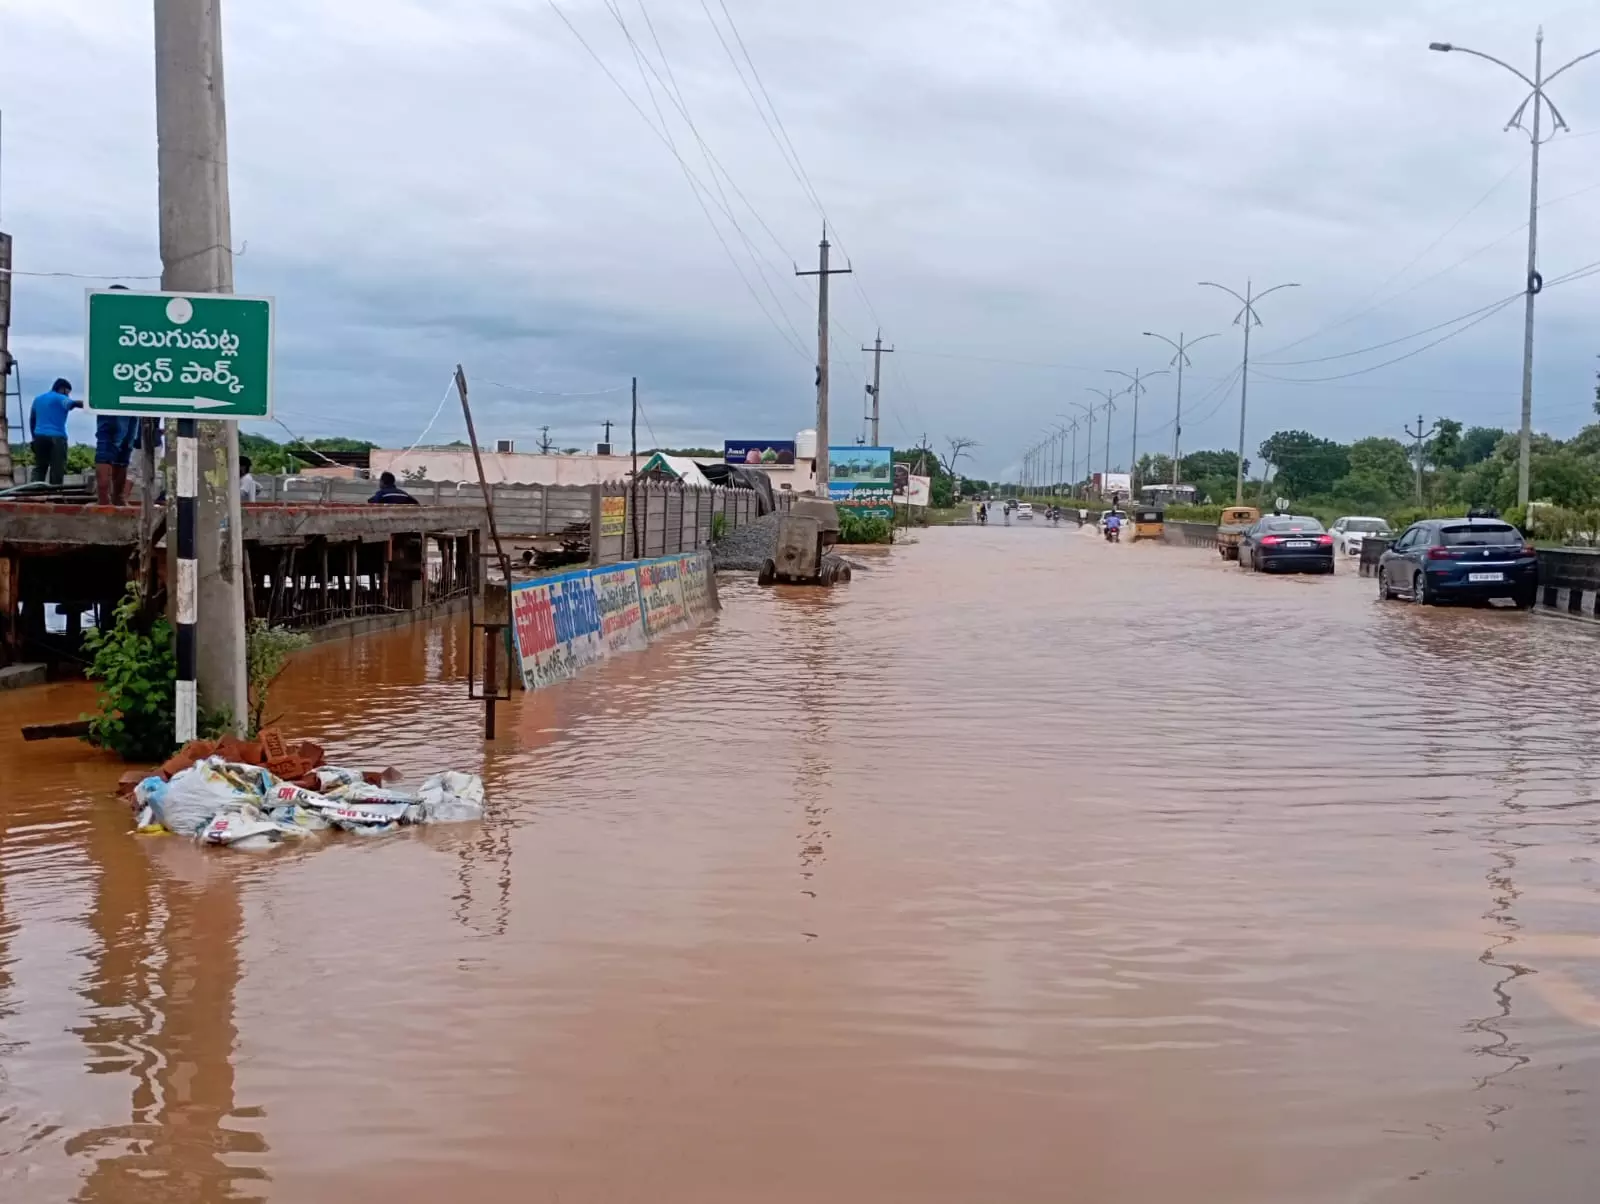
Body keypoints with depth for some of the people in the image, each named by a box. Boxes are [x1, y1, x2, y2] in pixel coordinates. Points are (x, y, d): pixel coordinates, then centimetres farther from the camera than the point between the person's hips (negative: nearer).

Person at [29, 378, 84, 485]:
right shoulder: (60, 399, -2)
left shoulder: (38, 399, 20)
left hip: (40, 437, 7)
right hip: (56, 437, -7)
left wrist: (34, 437, 26)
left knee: (39, 467, 11)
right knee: (57, 469, -5)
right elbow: (73, 404, -20)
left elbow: (32, 419, 22)